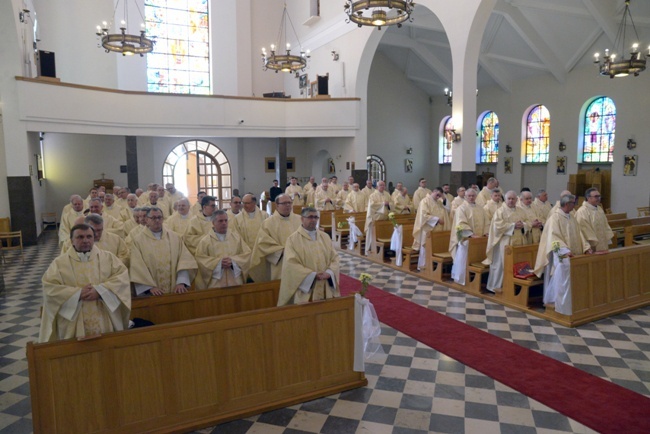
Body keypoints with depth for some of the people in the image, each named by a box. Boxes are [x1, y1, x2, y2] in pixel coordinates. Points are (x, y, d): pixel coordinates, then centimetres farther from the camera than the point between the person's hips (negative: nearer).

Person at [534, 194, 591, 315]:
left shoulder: (571, 218, 13)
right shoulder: (555, 217, -12)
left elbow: (578, 235, 16)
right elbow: (553, 237, -19)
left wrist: (586, 247, 4)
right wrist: (565, 250, -28)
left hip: (572, 256, 8)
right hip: (561, 256, -8)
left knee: (572, 280, 8)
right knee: (562, 278, -7)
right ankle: (562, 306, 1)